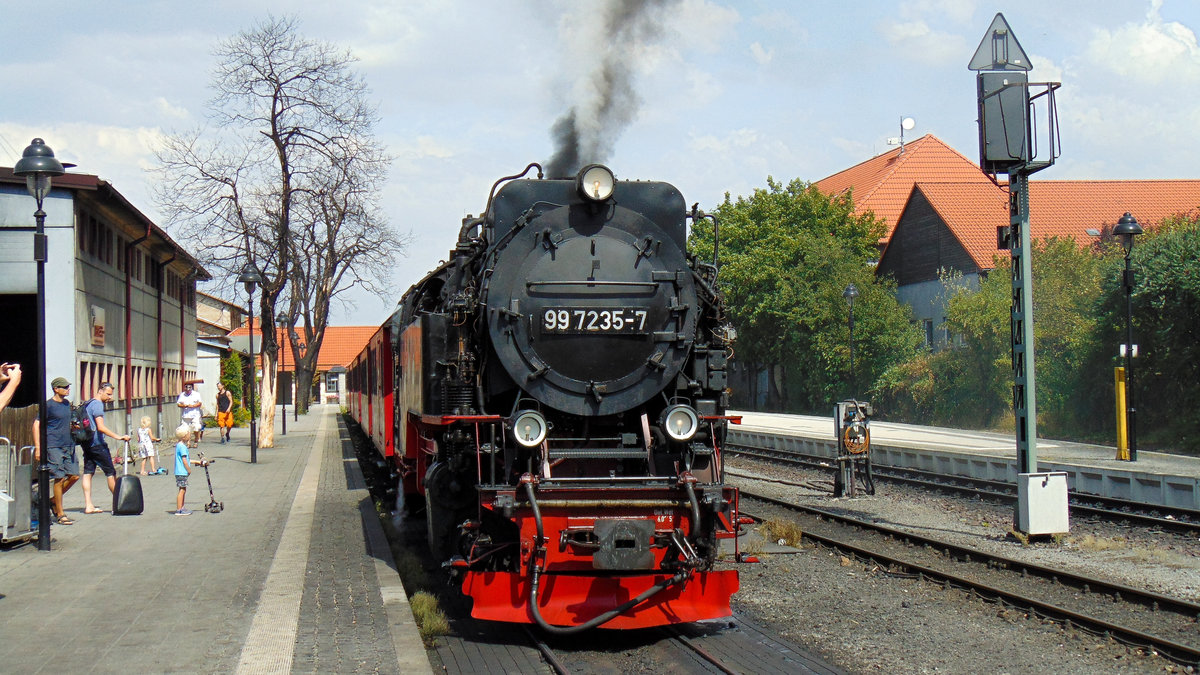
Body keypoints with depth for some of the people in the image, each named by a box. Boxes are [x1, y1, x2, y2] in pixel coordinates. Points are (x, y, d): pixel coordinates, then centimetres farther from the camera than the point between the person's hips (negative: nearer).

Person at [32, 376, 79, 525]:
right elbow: (37, 425, -10)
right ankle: (60, 515, 1)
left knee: (74, 476, 3)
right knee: (59, 478, -7)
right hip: (53, 446, -7)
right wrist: (38, 447, -15)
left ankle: (53, 500, 23)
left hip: (68, 446, 7)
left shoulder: (67, 404, 13)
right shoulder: (49, 405, -9)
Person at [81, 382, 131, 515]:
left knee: (88, 473, 4)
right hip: (97, 444, -9)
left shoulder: (88, 404, 17)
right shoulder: (97, 404, -13)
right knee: (111, 472, 0)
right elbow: (101, 427, -23)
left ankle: (88, 505, 0)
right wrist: (118, 437, -28)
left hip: (87, 443, 9)